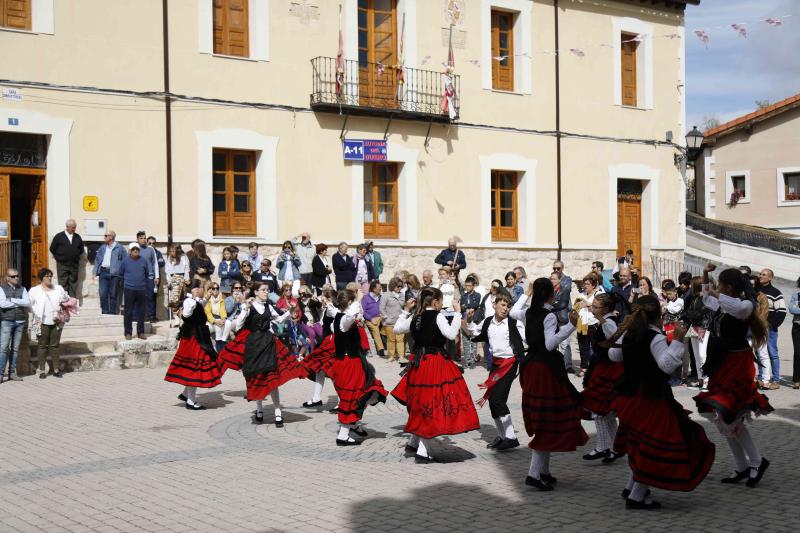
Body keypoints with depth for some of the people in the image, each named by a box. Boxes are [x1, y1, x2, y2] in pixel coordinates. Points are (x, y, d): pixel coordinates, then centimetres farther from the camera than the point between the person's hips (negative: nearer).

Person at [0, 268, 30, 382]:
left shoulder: (22, 289, 10)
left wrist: (12, 300, -12)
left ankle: (12, 373, 10)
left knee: (15, 348, 5)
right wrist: (19, 303, -8)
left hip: (20, 322, 3)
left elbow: (27, 303, -5)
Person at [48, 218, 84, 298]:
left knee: (73, 284, 5)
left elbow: (81, 249, 19)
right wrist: (59, 258, 3)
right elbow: (52, 249, 3)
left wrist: (76, 257, 10)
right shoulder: (59, 236, -2)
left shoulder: (77, 237, 7)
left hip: (74, 265, 3)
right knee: (63, 285, -1)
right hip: (62, 265, -3)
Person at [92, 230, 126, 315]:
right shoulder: (102, 247, 14)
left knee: (113, 294, 1)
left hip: (114, 274, -4)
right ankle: (104, 312, 9)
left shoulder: (120, 248, 0)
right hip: (103, 272, 4)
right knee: (103, 294, 0)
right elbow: (97, 259, 16)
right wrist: (94, 272, 8)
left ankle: (113, 312, 9)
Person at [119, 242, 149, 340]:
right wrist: (127, 281, 12)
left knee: (141, 311, 7)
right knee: (128, 312, 1)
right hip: (129, 289, -2)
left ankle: (141, 332, 17)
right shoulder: (126, 261, -1)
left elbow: (147, 273, 16)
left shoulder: (143, 261, 4)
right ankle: (128, 333, 8)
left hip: (142, 290, 2)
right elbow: (121, 274, 10)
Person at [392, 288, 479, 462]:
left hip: (418, 362, 7)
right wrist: (458, 313, -13)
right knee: (433, 406, -2)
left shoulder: (414, 318, 8)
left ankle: (413, 442, 30)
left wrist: (406, 310, 26)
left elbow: (397, 329, 21)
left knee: (422, 405, 22)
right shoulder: (438, 317, -11)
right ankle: (422, 452, -2)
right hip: (436, 364, -7)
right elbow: (451, 334, -20)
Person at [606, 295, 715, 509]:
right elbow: (667, 366, -26)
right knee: (656, 446, -3)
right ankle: (636, 497, -4)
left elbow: (614, 355, 19)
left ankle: (631, 487, 31)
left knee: (642, 442, 25)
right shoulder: (656, 338, -17)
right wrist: (678, 340, -27)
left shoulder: (629, 334, 6)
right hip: (650, 399, -9)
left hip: (629, 395, 9)